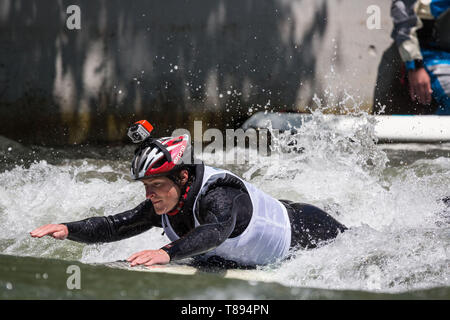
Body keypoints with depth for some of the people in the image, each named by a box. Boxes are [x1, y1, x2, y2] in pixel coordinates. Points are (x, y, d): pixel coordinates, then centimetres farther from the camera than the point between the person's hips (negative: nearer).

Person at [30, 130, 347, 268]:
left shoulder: (220, 194, -43)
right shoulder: (164, 206, -18)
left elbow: (214, 233, -63)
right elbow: (114, 226, -19)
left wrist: (167, 253, -79)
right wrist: (69, 229, -36)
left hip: (307, 230, -7)